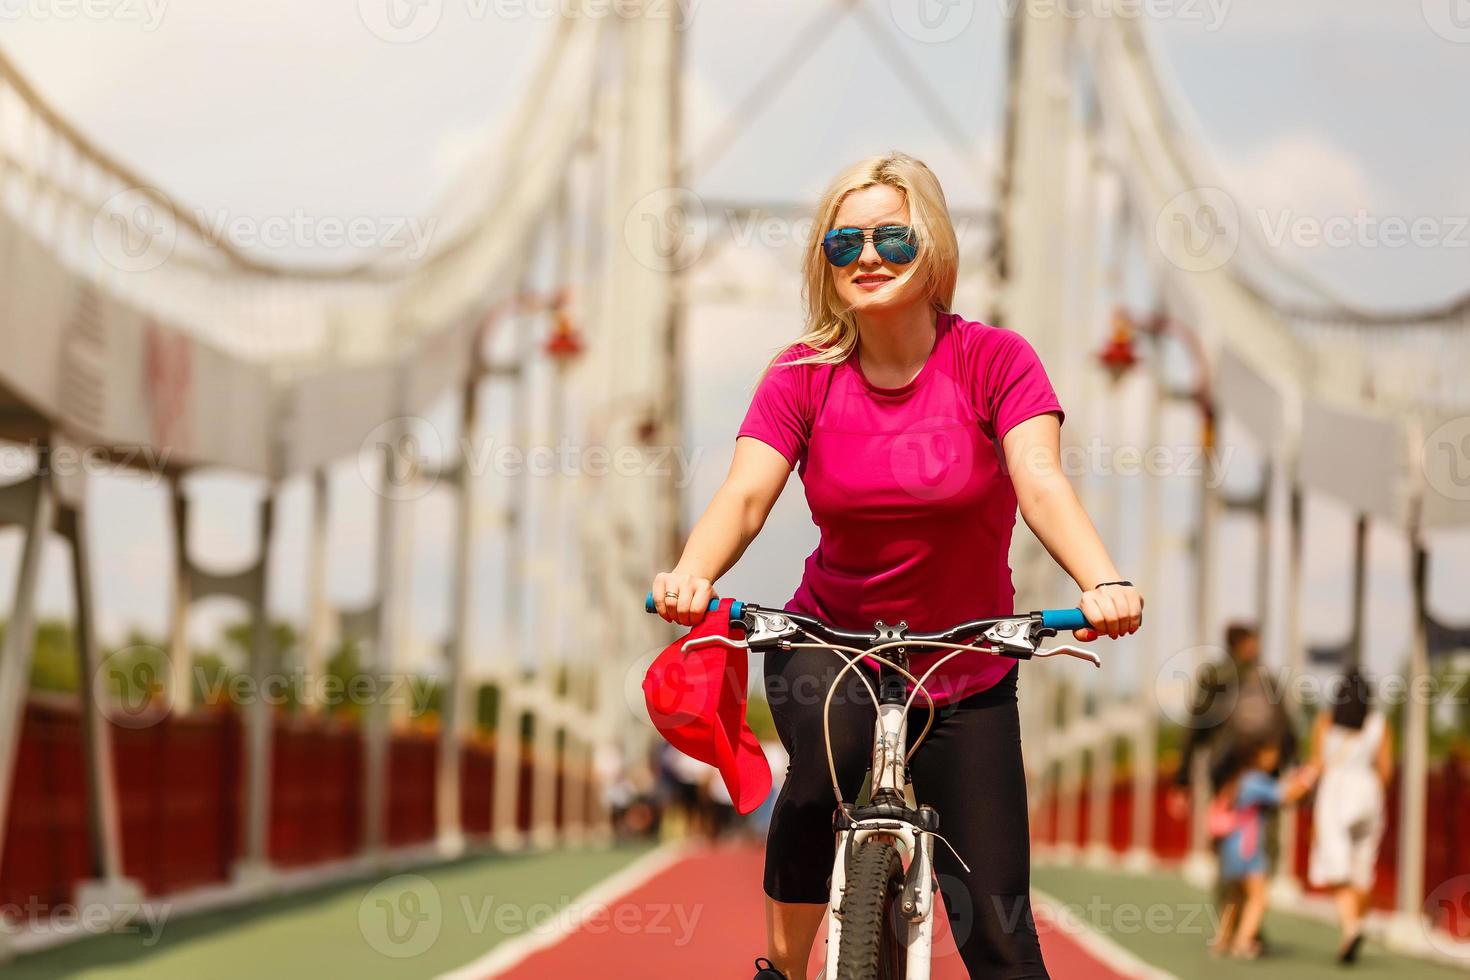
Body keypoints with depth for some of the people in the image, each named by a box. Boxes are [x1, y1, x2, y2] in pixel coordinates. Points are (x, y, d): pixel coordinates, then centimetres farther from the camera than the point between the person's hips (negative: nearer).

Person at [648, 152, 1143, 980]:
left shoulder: (993, 361, -10)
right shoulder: (803, 376, -6)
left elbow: (1041, 483, -25)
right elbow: (747, 492, -20)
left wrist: (1103, 581, -45)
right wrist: (692, 576, -42)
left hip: (967, 675, 0)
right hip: (830, 646, 0)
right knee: (834, 758, -35)